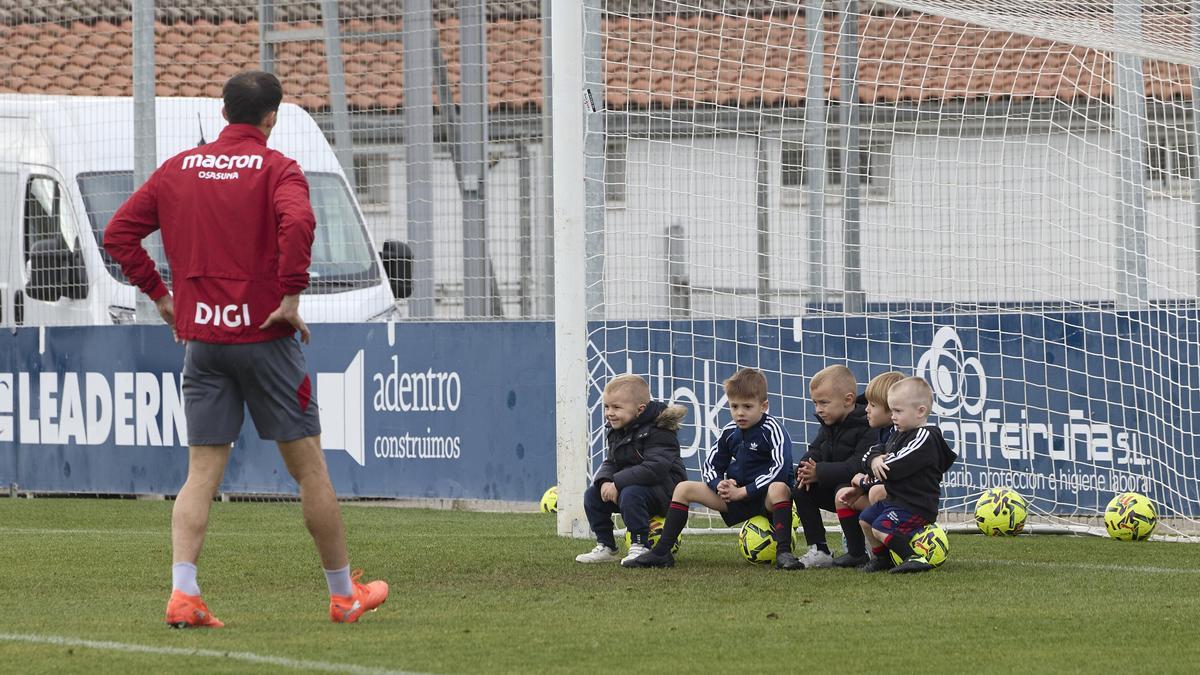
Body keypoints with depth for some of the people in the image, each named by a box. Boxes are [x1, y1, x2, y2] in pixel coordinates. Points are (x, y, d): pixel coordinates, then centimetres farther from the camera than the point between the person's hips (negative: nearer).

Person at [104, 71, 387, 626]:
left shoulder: (177, 169, 9)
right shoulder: (275, 169, -6)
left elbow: (118, 233, 10)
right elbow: (297, 222, -26)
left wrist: (159, 293, 12)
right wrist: (291, 295, -18)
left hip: (200, 337, 4)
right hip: (263, 333, -4)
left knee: (202, 472, 4)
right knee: (308, 466, 6)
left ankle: (182, 592, -12)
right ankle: (344, 595, 14)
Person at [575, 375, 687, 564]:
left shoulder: (657, 432, -21)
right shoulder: (617, 432, 9)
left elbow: (654, 469, -31)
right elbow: (610, 462, 11)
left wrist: (617, 483, -30)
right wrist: (605, 481, -15)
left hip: (664, 488, -9)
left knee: (630, 495, -36)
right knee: (592, 495, 1)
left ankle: (640, 547, -26)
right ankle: (605, 547, 10)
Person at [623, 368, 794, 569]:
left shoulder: (772, 430, -14)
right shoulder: (730, 432, 6)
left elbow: (781, 469, -25)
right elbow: (711, 468, 14)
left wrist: (743, 492, -23)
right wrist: (720, 486, -11)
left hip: (766, 499, -7)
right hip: (736, 495, 7)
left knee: (779, 489, -42)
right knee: (684, 489, 0)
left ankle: (784, 552, -44)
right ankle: (661, 553, -4)